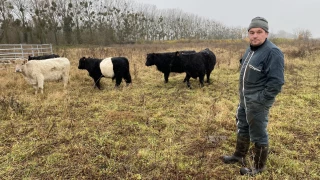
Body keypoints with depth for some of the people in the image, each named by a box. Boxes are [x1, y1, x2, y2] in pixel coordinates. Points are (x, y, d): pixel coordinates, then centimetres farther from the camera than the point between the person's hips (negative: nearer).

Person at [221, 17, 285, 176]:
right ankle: (239, 156, 42)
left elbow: (276, 82, -22)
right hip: (245, 99, 9)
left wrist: (261, 100, -19)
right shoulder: (250, 49, 9)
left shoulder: (272, 52, -19)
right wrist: (243, 94, 15)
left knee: (258, 135, 5)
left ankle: (258, 167, 24)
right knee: (242, 128, 22)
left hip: (258, 102, -9)